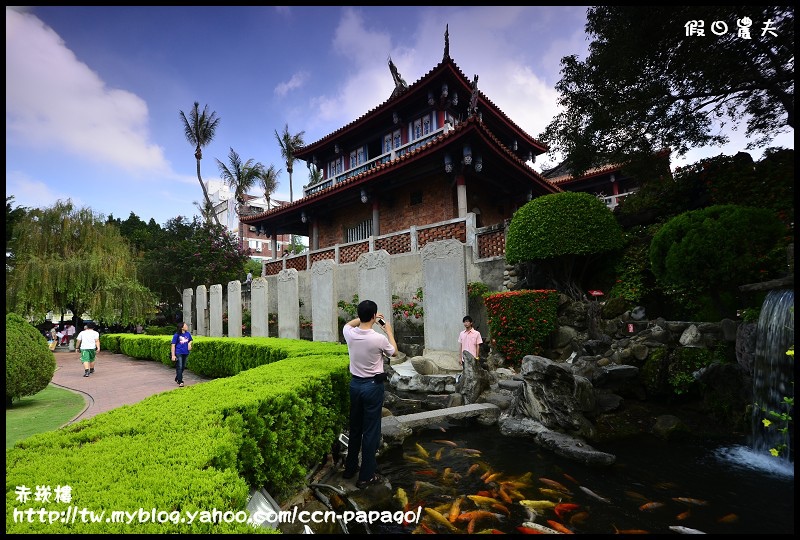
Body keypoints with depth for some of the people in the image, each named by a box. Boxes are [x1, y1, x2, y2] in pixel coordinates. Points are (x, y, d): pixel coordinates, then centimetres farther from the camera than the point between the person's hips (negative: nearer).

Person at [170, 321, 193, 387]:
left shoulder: (188, 334, 3)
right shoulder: (177, 335, -11)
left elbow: (191, 340, 23)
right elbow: (173, 345, -8)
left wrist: (189, 343, -1)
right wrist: (173, 355, -11)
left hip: (186, 353, 6)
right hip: (179, 353, -6)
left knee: (183, 367, 15)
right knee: (179, 367, -5)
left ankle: (177, 378, 35)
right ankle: (180, 382, 1)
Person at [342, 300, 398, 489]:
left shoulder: (350, 335, -9)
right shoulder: (379, 339, -21)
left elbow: (348, 324, 19)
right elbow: (394, 352, 1)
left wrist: (363, 317, 19)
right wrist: (390, 332, 12)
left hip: (355, 383, 5)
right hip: (373, 385, -5)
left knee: (354, 427, 19)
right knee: (371, 431, 5)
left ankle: (350, 468, 33)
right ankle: (366, 476, 13)